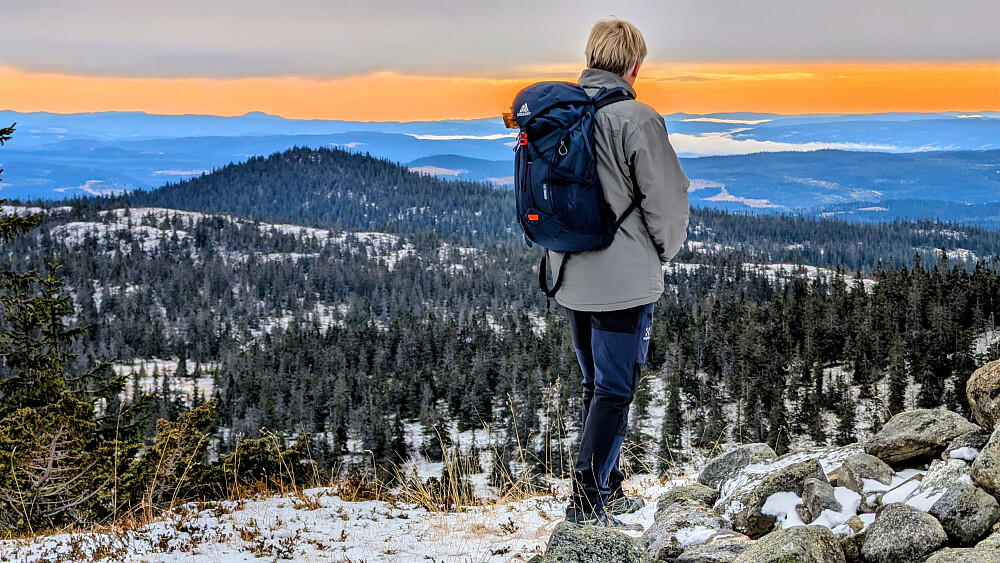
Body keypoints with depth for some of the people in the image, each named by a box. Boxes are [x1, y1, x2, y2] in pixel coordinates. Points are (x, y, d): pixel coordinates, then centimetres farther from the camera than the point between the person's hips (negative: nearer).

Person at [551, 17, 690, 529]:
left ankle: (606, 490, 29)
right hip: (623, 281, -7)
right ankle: (587, 503, -1)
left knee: (596, 385, 19)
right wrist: (660, 254, 5)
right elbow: (668, 200, -13)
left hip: (570, 277, 7)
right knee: (614, 391, 1)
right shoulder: (636, 120, -16)